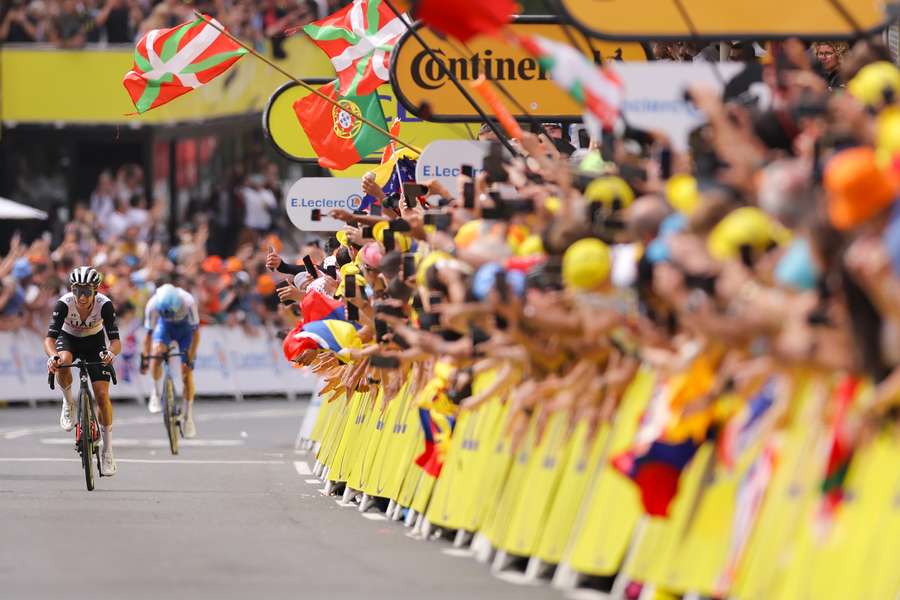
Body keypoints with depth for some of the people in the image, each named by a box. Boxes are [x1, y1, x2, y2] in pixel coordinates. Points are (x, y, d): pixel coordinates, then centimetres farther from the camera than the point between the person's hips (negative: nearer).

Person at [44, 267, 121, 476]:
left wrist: (110, 353, -57)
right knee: (62, 363, -37)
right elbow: (49, 338, -38)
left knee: (102, 395, -12)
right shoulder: (64, 304, -31)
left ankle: (107, 450, 2)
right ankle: (69, 402, -6)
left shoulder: (104, 305, -30)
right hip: (68, 339, 0)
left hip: (94, 342, 0)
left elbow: (116, 341, -34)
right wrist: (52, 356, -59)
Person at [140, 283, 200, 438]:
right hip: (165, 326, 1)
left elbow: (195, 332, -28)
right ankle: (156, 393, -4)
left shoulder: (188, 302, -38)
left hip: (185, 327, -1)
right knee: (157, 351, -29)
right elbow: (149, 333, -21)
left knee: (187, 373, -7)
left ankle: (188, 418, 6)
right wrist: (144, 359, -24)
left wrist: (190, 359, -29)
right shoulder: (152, 305, -34)